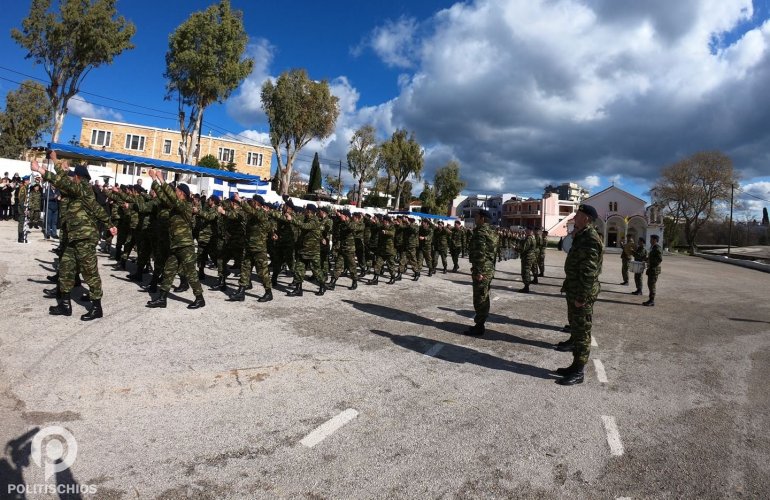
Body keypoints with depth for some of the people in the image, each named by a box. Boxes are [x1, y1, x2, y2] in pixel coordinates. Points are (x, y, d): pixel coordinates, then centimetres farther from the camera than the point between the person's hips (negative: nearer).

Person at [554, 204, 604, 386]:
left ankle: (578, 372, 3)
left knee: (582, 330, -3)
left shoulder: (590, 240, -21)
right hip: (574, 289, 10)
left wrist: (581, 297, -24)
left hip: (582, 292, -10)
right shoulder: (582, 236, 13)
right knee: (574, 322, 25)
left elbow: (589, 272, -25)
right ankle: (573, 342, 44)